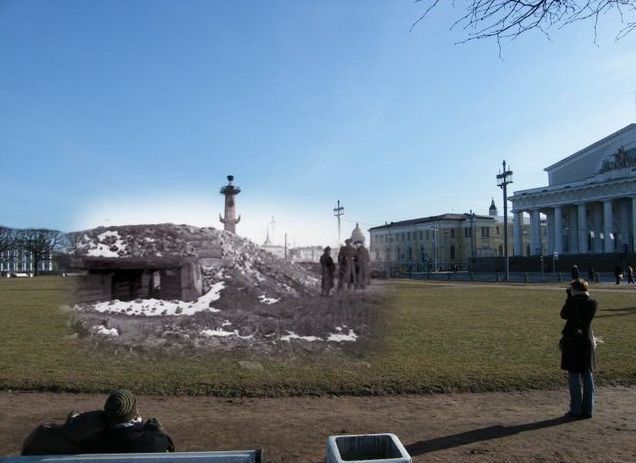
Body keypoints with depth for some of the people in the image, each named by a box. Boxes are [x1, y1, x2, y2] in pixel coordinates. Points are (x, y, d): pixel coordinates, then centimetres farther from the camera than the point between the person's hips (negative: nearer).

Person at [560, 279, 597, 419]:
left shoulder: (573, 302, -14)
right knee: (587, 376, 12)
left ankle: (576, 410, 7)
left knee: (574, 376, 2)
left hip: (572, 342, -5)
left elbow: (564, 315, -1)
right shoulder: (593, 303, 0)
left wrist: (570, 296, 2)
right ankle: (588, 409, 17)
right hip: (587, 343, 5)